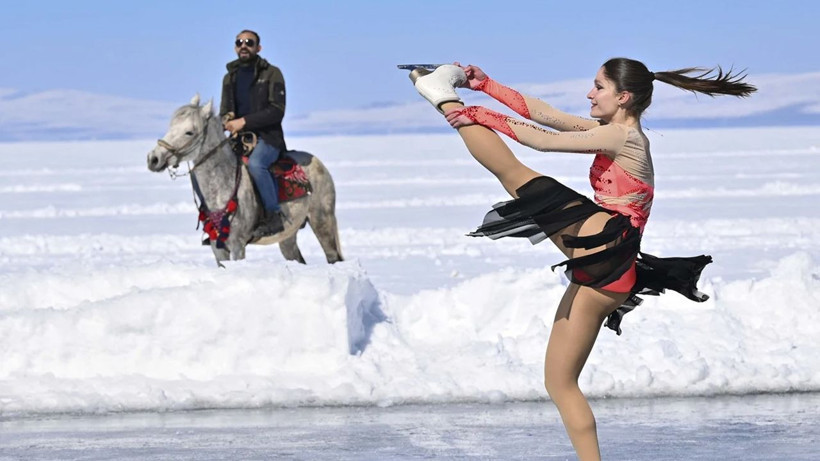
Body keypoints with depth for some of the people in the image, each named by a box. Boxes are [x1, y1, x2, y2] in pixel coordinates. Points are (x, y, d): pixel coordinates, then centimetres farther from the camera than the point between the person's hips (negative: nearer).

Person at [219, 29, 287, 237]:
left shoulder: (271, 74, 0)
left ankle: (274, 216, -28)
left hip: (267, 136, -6)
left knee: (255, 163, -38)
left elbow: (276, 111, -9)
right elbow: (224, 111, 23)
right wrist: (227, 123, -3)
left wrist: (244, 121, -18)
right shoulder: (230, 77, 17)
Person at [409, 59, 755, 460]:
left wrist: (481, 116, 0)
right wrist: (486, 86, 18)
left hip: (600, 245, -10)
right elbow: (543, 113, 24)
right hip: (599, 276, 10)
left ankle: (443, 97, -5)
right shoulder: (612, 133, 26)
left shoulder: (622, 135, -1)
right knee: (559, 384, 8)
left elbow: (543, 140, -6)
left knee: (512, 172, -14)